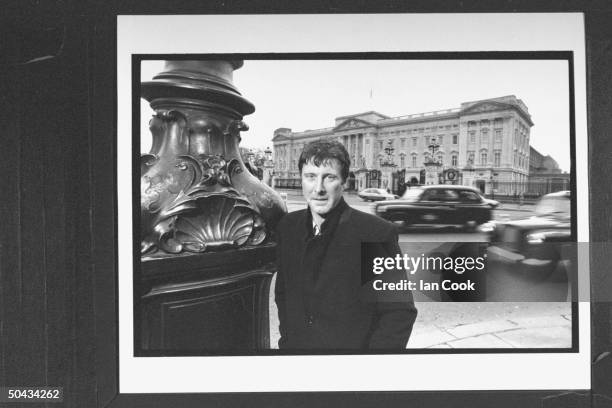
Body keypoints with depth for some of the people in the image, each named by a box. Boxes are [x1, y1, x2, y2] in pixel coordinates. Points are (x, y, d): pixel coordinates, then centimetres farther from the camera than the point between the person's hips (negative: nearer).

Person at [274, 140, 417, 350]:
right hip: (295, 346, 4)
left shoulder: (377, 233, -16)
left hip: (353, 346, -4)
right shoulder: (287, 227, 0)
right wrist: (287, 338, 1)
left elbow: (400, 311, -13)